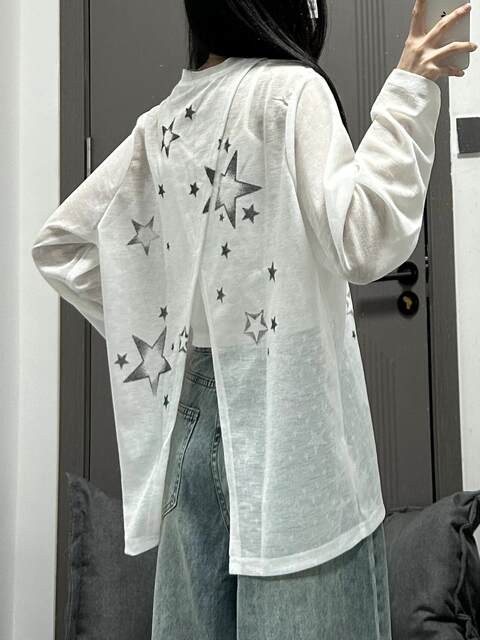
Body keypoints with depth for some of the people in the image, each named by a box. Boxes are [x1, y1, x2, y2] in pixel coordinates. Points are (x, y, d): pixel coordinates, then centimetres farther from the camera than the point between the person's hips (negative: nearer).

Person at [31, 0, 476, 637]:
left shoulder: (161, 123, 12)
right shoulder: (292, 89, -6)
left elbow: (57, 244, 16)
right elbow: (364, 243, -20)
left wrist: (148, 331, 13)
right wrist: (407, 93, -14)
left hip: (190, 409, 7)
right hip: (287, 408, -6)